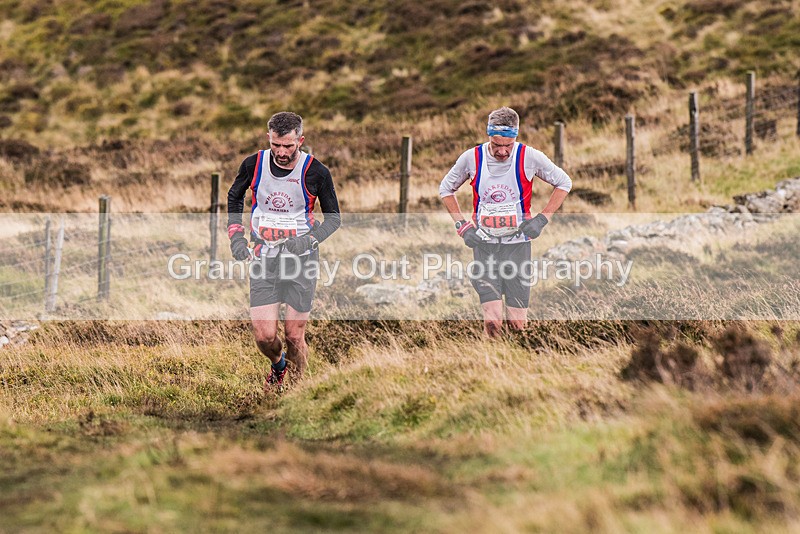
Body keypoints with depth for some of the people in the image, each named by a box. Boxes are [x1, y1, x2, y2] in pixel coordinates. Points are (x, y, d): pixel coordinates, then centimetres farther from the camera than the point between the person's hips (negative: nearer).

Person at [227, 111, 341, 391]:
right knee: (264, 336, -5)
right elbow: (234, 196, 17)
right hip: (262, 258, 2)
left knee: (294, 336, -1)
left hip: (300, 258, -1)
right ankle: (278, 366, 30)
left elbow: (334, 217, 2)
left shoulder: (316, 172, -9)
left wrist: (310, 239, -15)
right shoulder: (253, 164, -4)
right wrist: (235, 235, 6)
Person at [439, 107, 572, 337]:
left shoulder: (529, 157, -8)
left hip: (518, 244, 0)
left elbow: (564, 183, 7)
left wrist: (541, 219, -2)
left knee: (518, 324, -1)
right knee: (493, 323, -13)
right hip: (484, 245, 0)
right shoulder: (472, 158, -6)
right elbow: (446, 189, 12)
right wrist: (462, 225, 1)